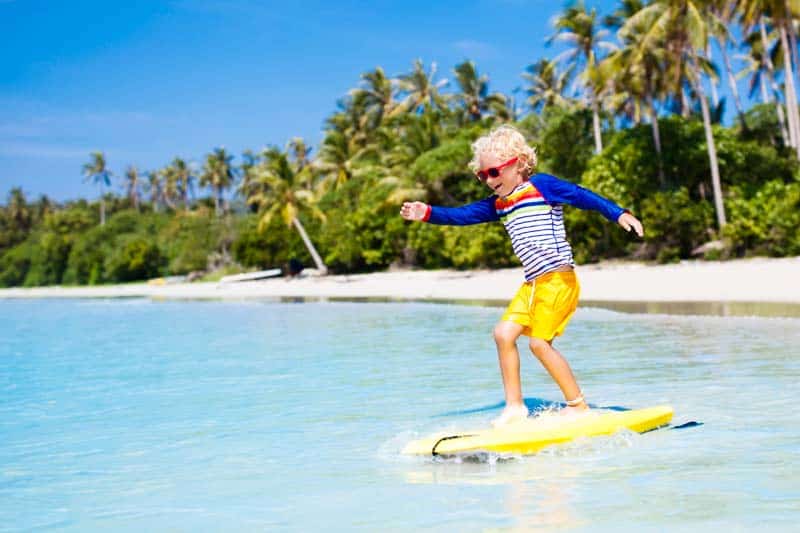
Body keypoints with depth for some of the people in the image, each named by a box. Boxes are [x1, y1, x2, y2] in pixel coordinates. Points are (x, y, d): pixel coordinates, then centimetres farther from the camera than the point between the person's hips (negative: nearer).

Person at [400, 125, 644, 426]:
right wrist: (427, 214, 2)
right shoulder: (498, 204, 16)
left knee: (539, 342, -12)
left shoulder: (540, 186, -4)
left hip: (558, 278, -8)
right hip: (533, 283, 8)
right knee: (504, 333, 0)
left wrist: (619, 214, -20)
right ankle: (515, 406, 7)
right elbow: (462, 215, 15)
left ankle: (578, 404, 0)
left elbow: (582, 196, -11)